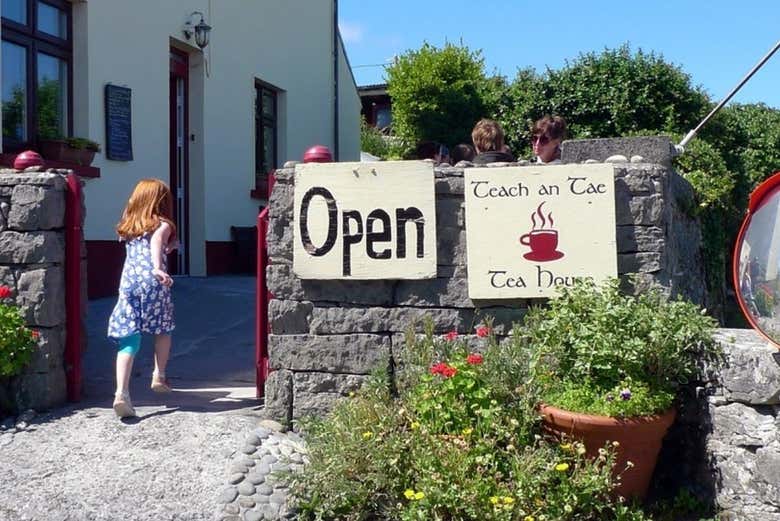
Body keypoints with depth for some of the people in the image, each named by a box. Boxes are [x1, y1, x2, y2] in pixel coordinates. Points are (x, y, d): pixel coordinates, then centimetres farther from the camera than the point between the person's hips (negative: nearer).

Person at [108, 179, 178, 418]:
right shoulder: (162, 225, 5)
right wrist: (157, 267, -32)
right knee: (163, 329, 23)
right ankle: (159, 377, 26)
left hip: (128, 282, 4)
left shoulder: (128, 227, 22)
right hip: (152, 282, -3)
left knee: (128, 340, 0)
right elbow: (156, 240, -17)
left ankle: (121, 393, -14)